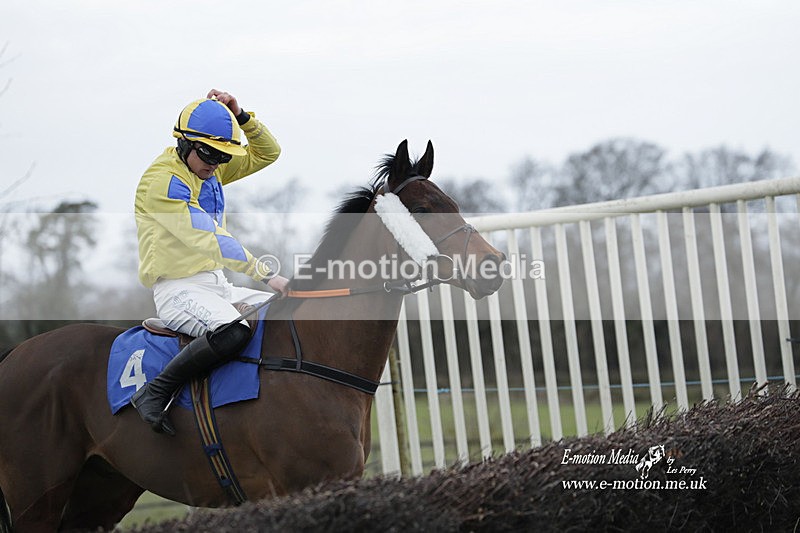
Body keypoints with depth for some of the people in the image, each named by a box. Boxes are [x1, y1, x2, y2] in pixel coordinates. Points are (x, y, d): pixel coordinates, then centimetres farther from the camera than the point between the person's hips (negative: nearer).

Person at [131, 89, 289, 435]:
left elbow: (267, 153, 18)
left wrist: (240, 117, -1)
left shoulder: (210, 169, 12)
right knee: (233, 331, -37)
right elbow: (209, 238, -23)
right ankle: (153, 393, -24)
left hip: (218, 286, 9)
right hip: (178, 289, -9)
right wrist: (265, 273, -27)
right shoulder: (163, 179, -14)